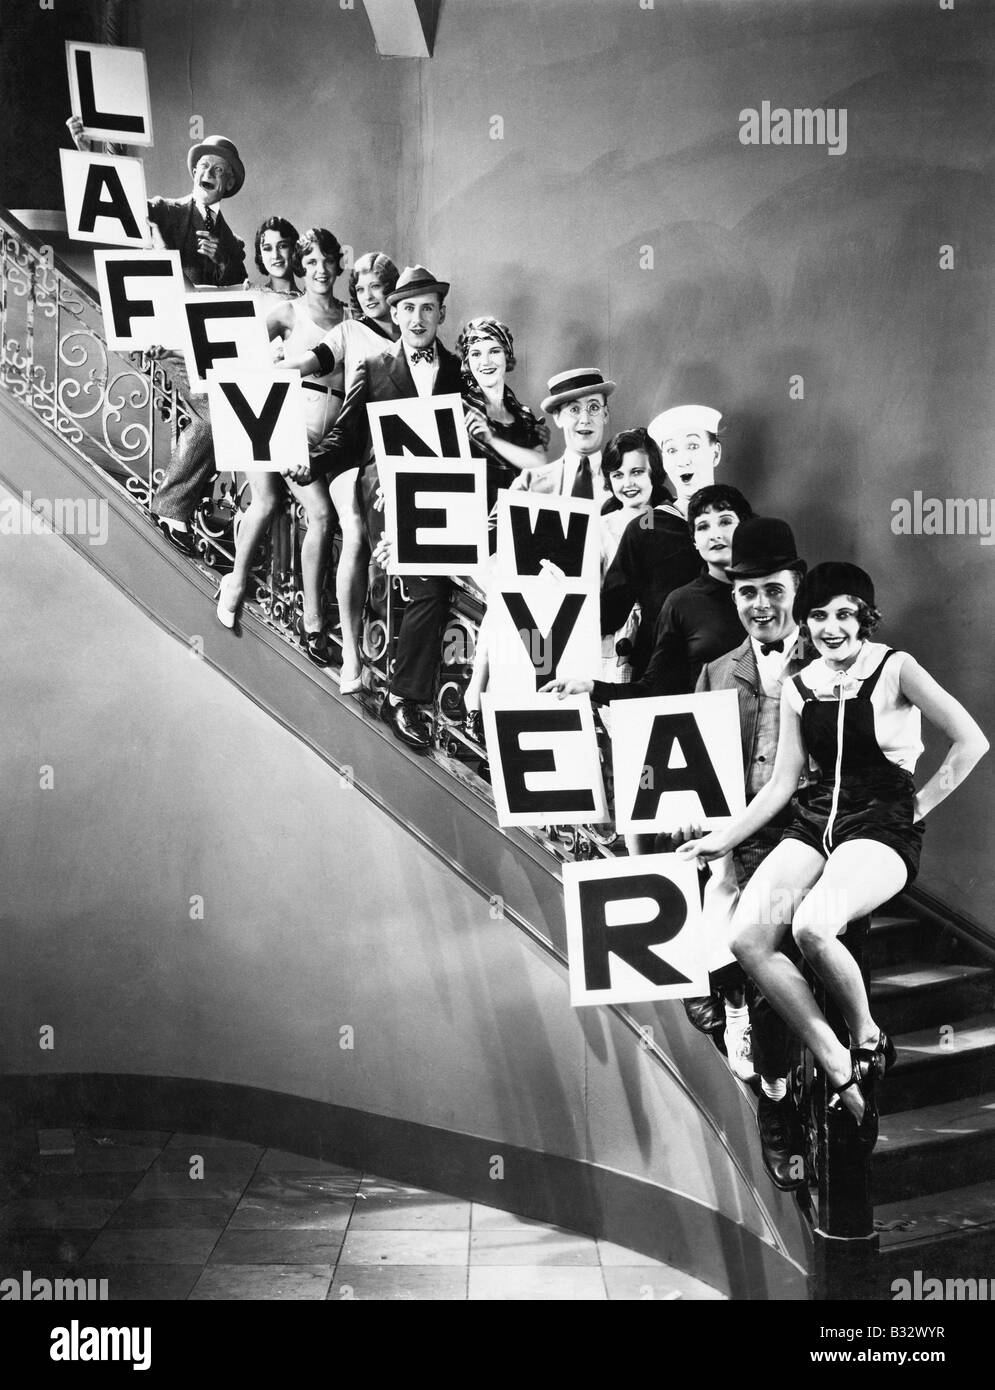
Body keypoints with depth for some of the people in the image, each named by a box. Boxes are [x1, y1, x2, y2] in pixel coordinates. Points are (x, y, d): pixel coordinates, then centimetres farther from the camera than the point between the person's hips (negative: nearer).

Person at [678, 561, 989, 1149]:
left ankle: (869, 1037, -1)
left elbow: (972, 742, -5)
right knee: (748, 936, -19)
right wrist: (724, 838, 10)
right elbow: (782, 783, 14)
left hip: (882, 823, -5)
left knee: (812, 927, -33)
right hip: (816, 819, 5)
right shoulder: (798, 688, 11)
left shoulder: (895, 669, -3)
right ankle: (840, 1071, -7)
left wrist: (920, 806, -4)